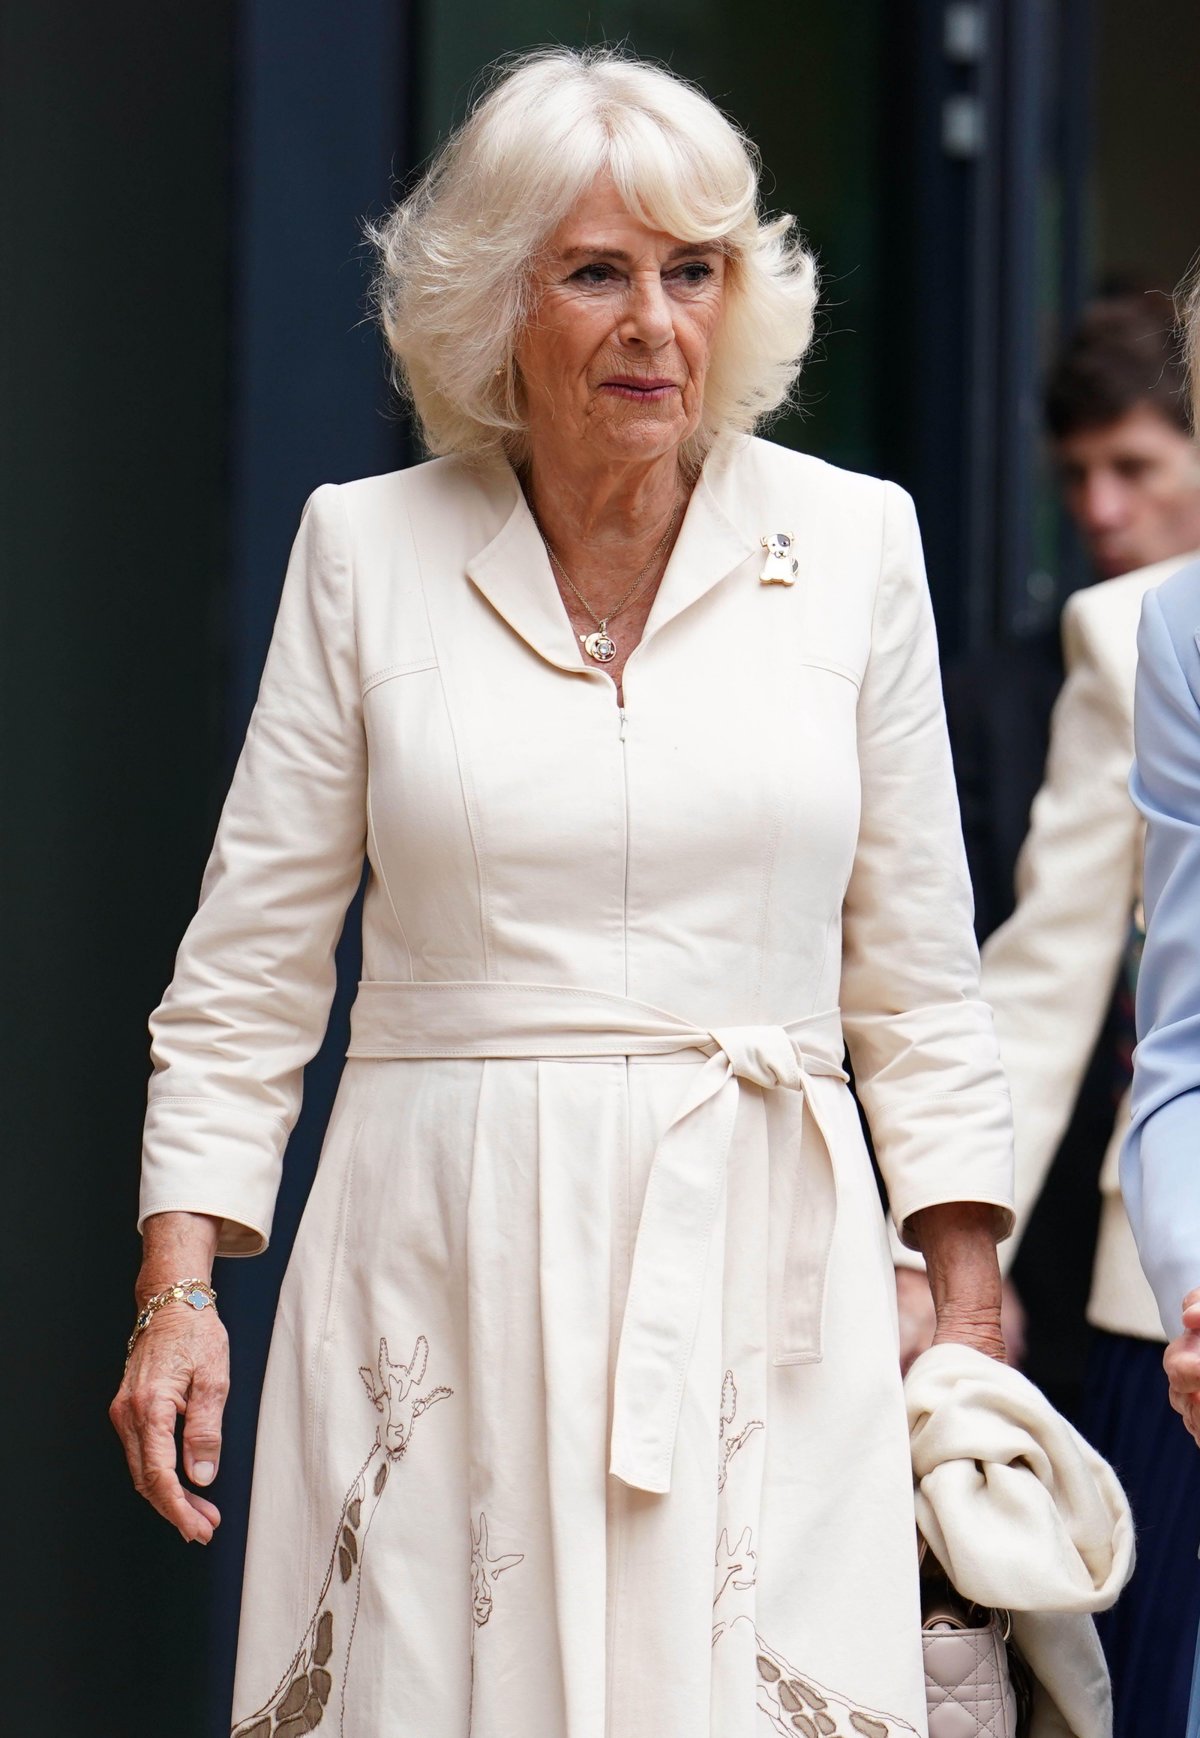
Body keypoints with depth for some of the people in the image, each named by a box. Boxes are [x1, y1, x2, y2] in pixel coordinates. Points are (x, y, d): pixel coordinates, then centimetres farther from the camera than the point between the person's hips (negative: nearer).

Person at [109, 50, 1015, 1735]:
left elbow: (917, 977, 10)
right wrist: (178, 1288, -1)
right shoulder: (366, 549, 4)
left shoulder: (852, 542, 6)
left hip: (758, 1277, 0)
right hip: (442, 1270, 0)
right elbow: (249, 964, 7)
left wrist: (969, 1324, 6)